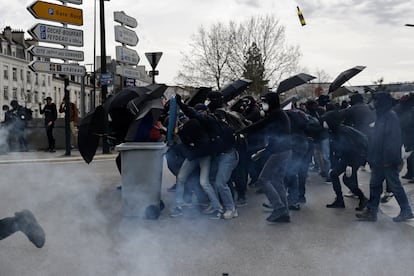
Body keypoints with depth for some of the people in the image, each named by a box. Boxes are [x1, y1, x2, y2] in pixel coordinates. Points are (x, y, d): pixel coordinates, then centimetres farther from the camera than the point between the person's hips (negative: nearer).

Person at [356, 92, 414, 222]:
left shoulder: (390, 116, -14)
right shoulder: (381, 116, 14)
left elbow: (393, 139, -21)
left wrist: (388, 159, -24)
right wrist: (372, 158, 16)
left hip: (387, 161, -9)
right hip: (379, 160, 9)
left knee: (395, 185, 2)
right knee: (374, 185, 11)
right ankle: (371, 211, 17)